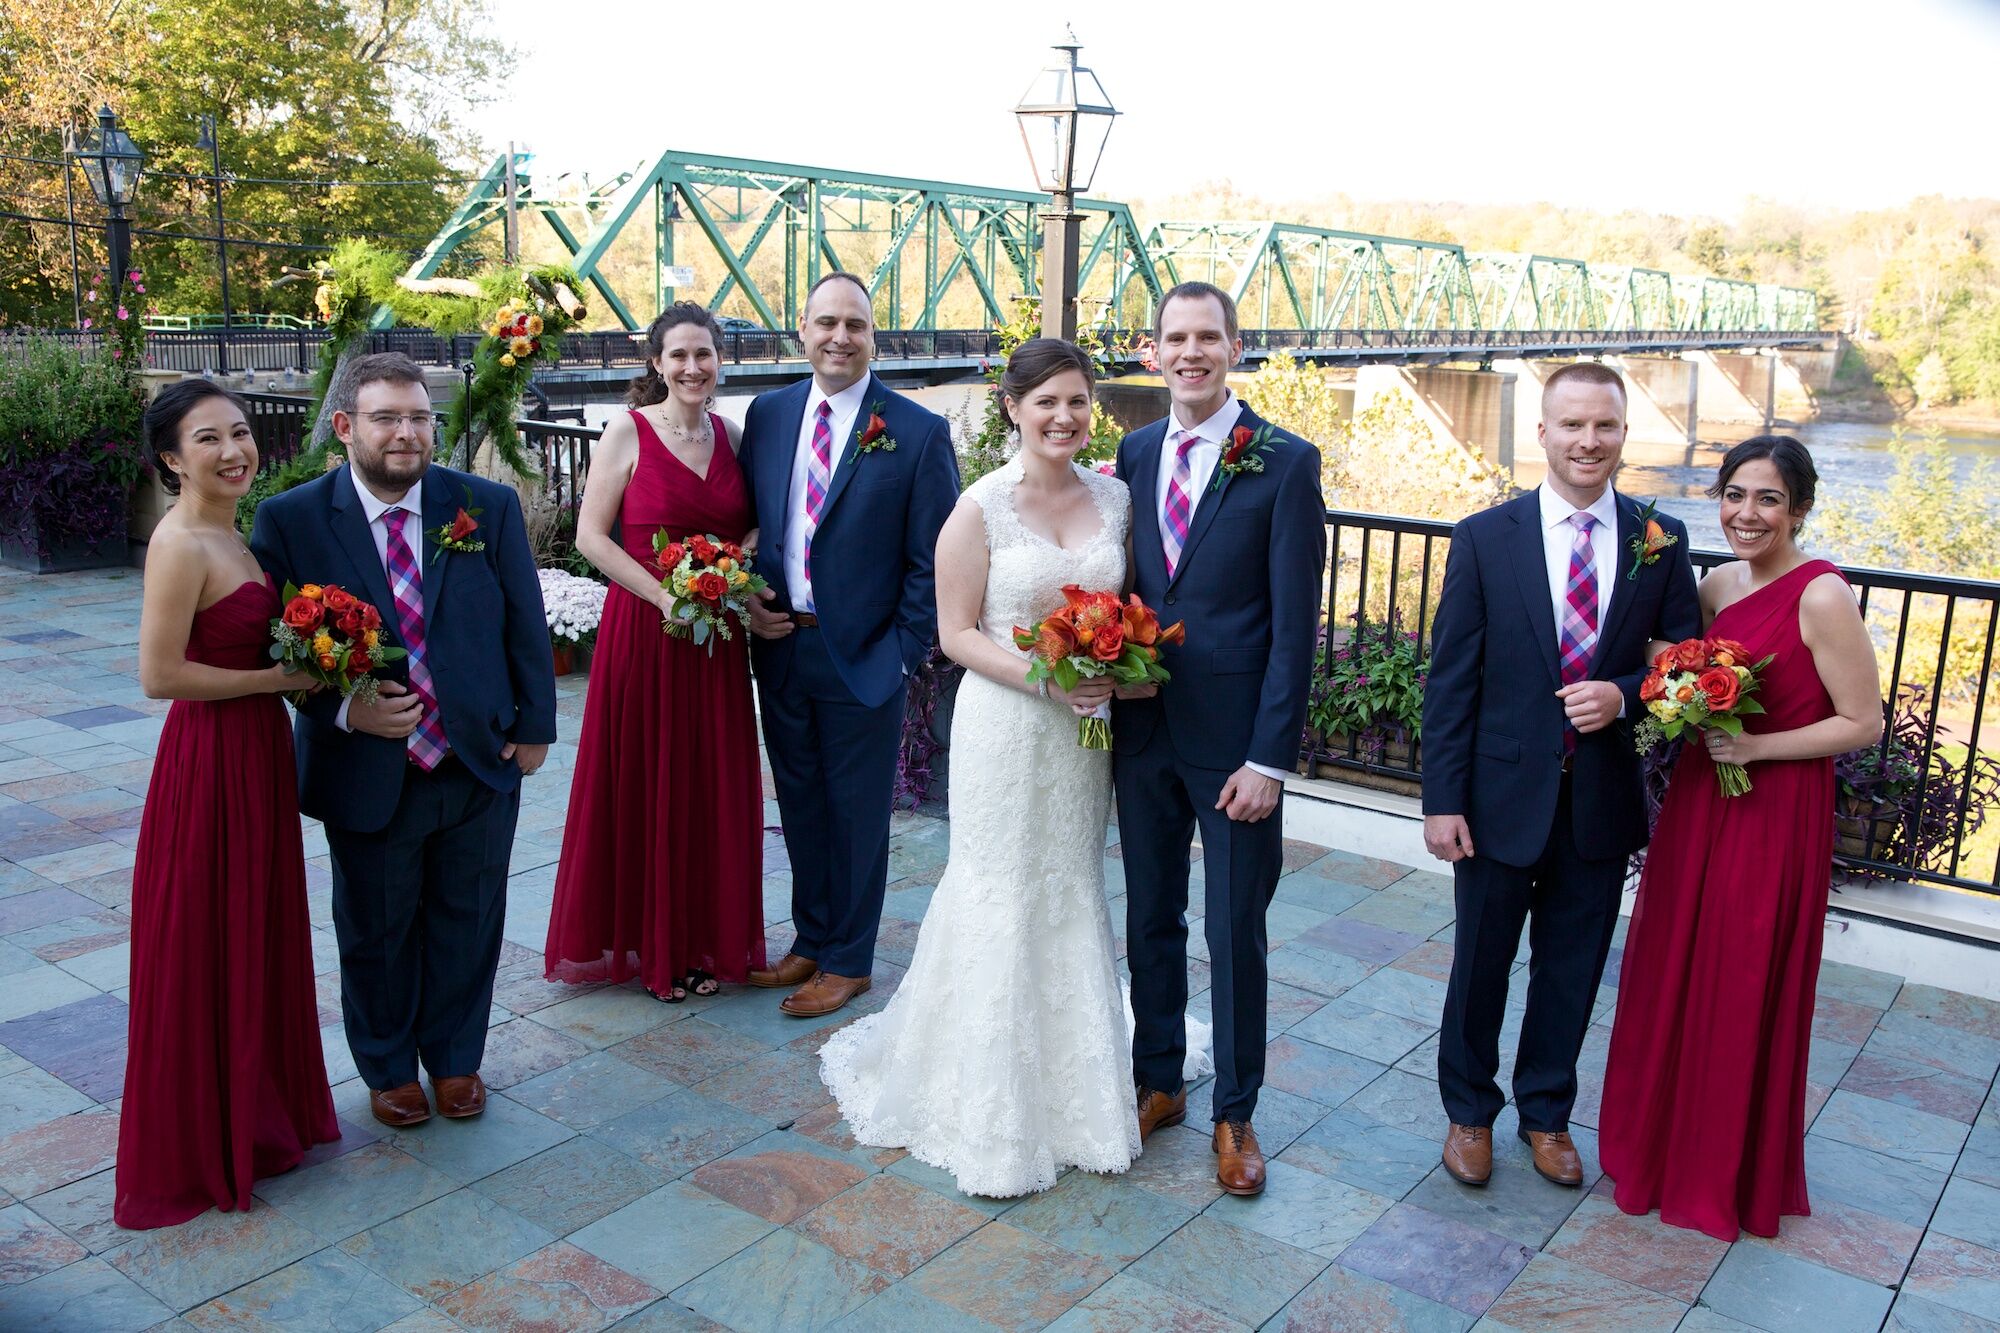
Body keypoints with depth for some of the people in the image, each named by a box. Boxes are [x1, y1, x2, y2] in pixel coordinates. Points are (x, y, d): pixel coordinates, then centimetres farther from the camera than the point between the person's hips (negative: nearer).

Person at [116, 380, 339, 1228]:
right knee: (205, 952, 5)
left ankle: (261, 1112, 35)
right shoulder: (180, 543, -19)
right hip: (210, 763, -9)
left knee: (258, 936, 19)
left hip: (255, 753, 9)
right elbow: (161, 675, -22)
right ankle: (201, 1149, 21)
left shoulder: (225, 534, 9)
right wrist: (281, 677, -17)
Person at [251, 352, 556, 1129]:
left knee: (468, 922, 16)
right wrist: (344, 710, -18)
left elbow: (525, 624, 1)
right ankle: (388, 1068, 39)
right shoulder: (290, 520, -9)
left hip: (480, 764, 1)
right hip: (367, 771, -1)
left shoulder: (488, 506, -4)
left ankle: (456, 1059, 38)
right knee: (376, 932, 16)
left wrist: (534, 726, 1)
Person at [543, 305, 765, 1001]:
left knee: (714, 786, 9)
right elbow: (591, 534, -8)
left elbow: (751, 525, 14)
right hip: (642, 629, -4)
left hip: (719, 636, 4)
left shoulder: (731, 435, 8)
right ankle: (647, 943, 19)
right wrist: (663, 595, -16)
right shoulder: (627, 432, -5)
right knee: (644, 784, 3)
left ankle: (707, 940, 24)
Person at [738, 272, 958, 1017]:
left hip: (863, 656, -4)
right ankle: (811, 941, 36)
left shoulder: (918, 433, -9)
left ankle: (848, 961, 27)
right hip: (780, 647, 4)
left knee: (857, 814, 10)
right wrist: (747, 598, -2)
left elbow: (932, 559, -8)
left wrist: (903, 651, -11)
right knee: (799, 806, 17)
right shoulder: (766, 415, 4)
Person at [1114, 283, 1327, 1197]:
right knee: (1150, 917, 16)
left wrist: (1269, 758, -15)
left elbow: (1295, 624, -11)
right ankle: (1157, 1082, 34)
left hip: (1234, 737, -4)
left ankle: (1235, 1113, 25)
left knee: (1236, 933, 8)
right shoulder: (1135, 454, 7)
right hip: (1142, 728, 5)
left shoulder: (1285, 462, -8)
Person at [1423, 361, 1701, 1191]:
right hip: (1503, 798, -2)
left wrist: (1625, 694, -16)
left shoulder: (1660, 543, 0)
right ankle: (1469, 1111, 35)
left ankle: (1546, 1112, 38)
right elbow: (1450, 680, -7)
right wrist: (1442, 799, -11)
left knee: (1572, 970, 17)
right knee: (1480, 966, 12)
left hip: (1602, 802, 2)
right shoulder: (1485, 538, -7)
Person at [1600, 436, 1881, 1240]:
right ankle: (1663, 1144, 37)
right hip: (1697, 805, 7)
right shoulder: (1717, 586, 5)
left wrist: (1755, 747, -21)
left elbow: (1864, 724, -15)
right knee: (1671, 982, 16)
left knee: (1743, 997, 7)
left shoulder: (1821, 596, -16)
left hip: (1773, 819, -7)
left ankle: (1733, 1177, 28)